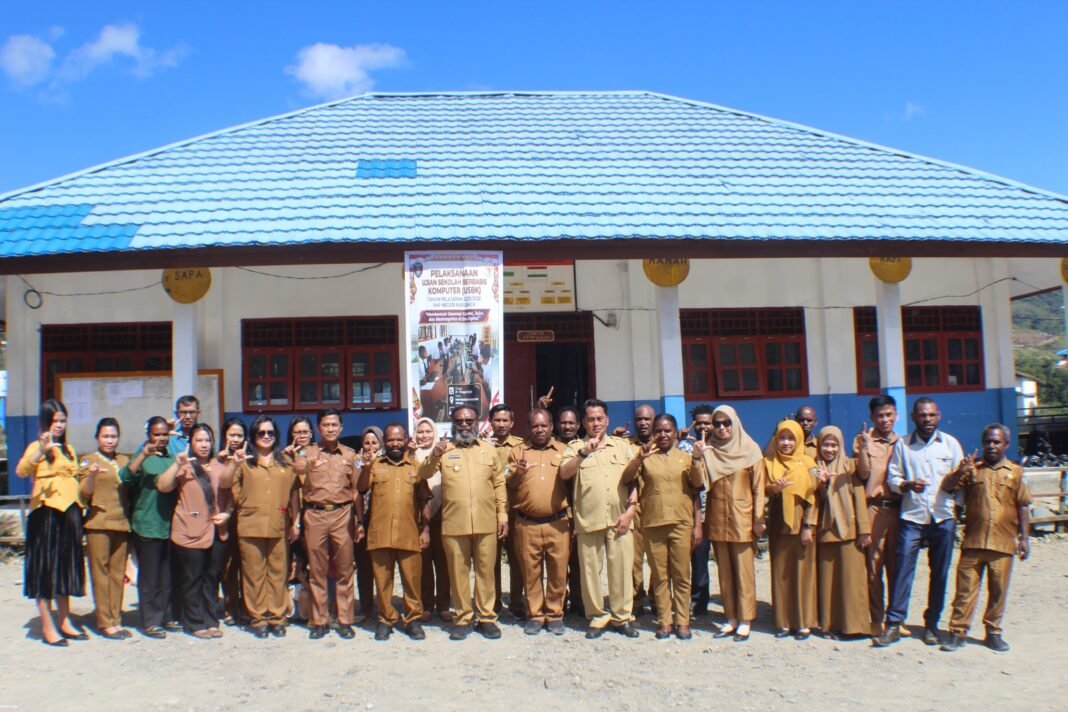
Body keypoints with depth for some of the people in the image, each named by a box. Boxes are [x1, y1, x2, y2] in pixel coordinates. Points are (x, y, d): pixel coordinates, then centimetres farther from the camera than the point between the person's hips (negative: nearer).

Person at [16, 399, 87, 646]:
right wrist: (41, 450, -40)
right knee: (45, 568, -1)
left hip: (69, 513, 6)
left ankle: (64, 621, 22)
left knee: (65, 567, 13)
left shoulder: (69, 450, 16)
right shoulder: (37, 446, -4)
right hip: (46, 513, -6)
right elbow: (21, 470, -25)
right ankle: (48, 627, 6)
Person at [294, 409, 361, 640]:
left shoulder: (350, 454, 11)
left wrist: (359, 520, 6)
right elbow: (297, 468, -16)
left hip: (343, 515, 1)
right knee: (317, 571, 5)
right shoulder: (308, 452, 7)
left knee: (345, 570, 3)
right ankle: (318, 621, 14)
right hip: (315, 515, 0)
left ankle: (345, 621, 11)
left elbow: (356, 489, 12)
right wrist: (305, 465, -40)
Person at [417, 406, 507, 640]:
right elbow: (422, 474, -5)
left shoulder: (488, 449, 12)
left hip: (486, 523, 1)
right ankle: (462, 617, 17)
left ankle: (486, 617, 17)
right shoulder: (444, 449, 7)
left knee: (485, 571, 6)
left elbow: (499, 484, 11)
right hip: (454, 523, -1)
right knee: (458, 571, 6)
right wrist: (434, 456, -24)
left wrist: (503, 514, 3)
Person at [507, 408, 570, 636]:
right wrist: (518, 473, -15)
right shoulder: (517, 451, 8)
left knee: (558, 571, 4)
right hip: (526, 524, 0)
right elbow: (509, 485, 6)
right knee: (531, 571, 6)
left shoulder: (563, 450, 9)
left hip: (557, 523, 0)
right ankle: (535, 615, 19)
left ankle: (555, 614, 18)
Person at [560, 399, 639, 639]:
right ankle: (597, 617, 15)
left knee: (621, 568, 2)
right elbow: (564, 473, -8)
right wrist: (583, 453, -22)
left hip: (619, 519, 1)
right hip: (588, 519, -1)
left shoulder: (623, 445, 13)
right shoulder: (575, 446, 8)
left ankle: (622, 617, 15)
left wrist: (630, 511, -1)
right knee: (590, 570, 3)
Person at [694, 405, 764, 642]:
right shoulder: (708, 450, 6)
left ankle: (745, 620, 8)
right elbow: (701, 482, -5)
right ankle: (731, 618, 17)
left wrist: (759, 518, -6)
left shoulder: (750, 449, -1)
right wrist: (698, 458, -19)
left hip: (742, 518, -3)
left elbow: (758, 486, -2)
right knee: (724, 571, 9)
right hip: (717, 518, 3)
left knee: (744, 571, 0)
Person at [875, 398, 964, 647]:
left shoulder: (951, 444, 8)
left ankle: (932, 624, 18)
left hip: (943, 517, 1)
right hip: (911, 517, -1)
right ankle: (893, 624, -2)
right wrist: (907, 485, -14)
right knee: (902, 569, -6)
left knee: (939, 573, 6)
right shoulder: (902, 445, 7)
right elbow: (892, 477, 5)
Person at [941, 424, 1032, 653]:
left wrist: (1024, 538, 4)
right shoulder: (973, 469, 8)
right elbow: (946, 487, 0)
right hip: (973, 542, 0)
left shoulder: (1015, 472, 7)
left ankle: (993, 633, 22)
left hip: (1003, 544, 0)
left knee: (998, 590, 8)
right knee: (965, 589, 1)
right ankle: (957, 632, 6)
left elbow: (1023, 507, 8)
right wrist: (961, 471, -17)